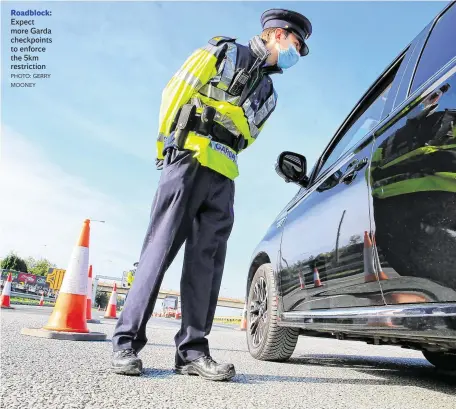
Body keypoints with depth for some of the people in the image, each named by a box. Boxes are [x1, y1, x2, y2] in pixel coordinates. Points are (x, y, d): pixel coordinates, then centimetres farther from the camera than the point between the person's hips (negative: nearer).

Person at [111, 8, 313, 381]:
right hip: (190, 159, -6)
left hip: (223, 178, 6)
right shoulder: (226, 52, 10)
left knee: (207, 260, -3)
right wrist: (169, 141, -1)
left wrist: (221, 157, 9)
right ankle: (127, 342, -5)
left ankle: (192, 350, 0)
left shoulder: (267, 94, 28)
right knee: (161, 247, -11)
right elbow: (177, 89, 3)